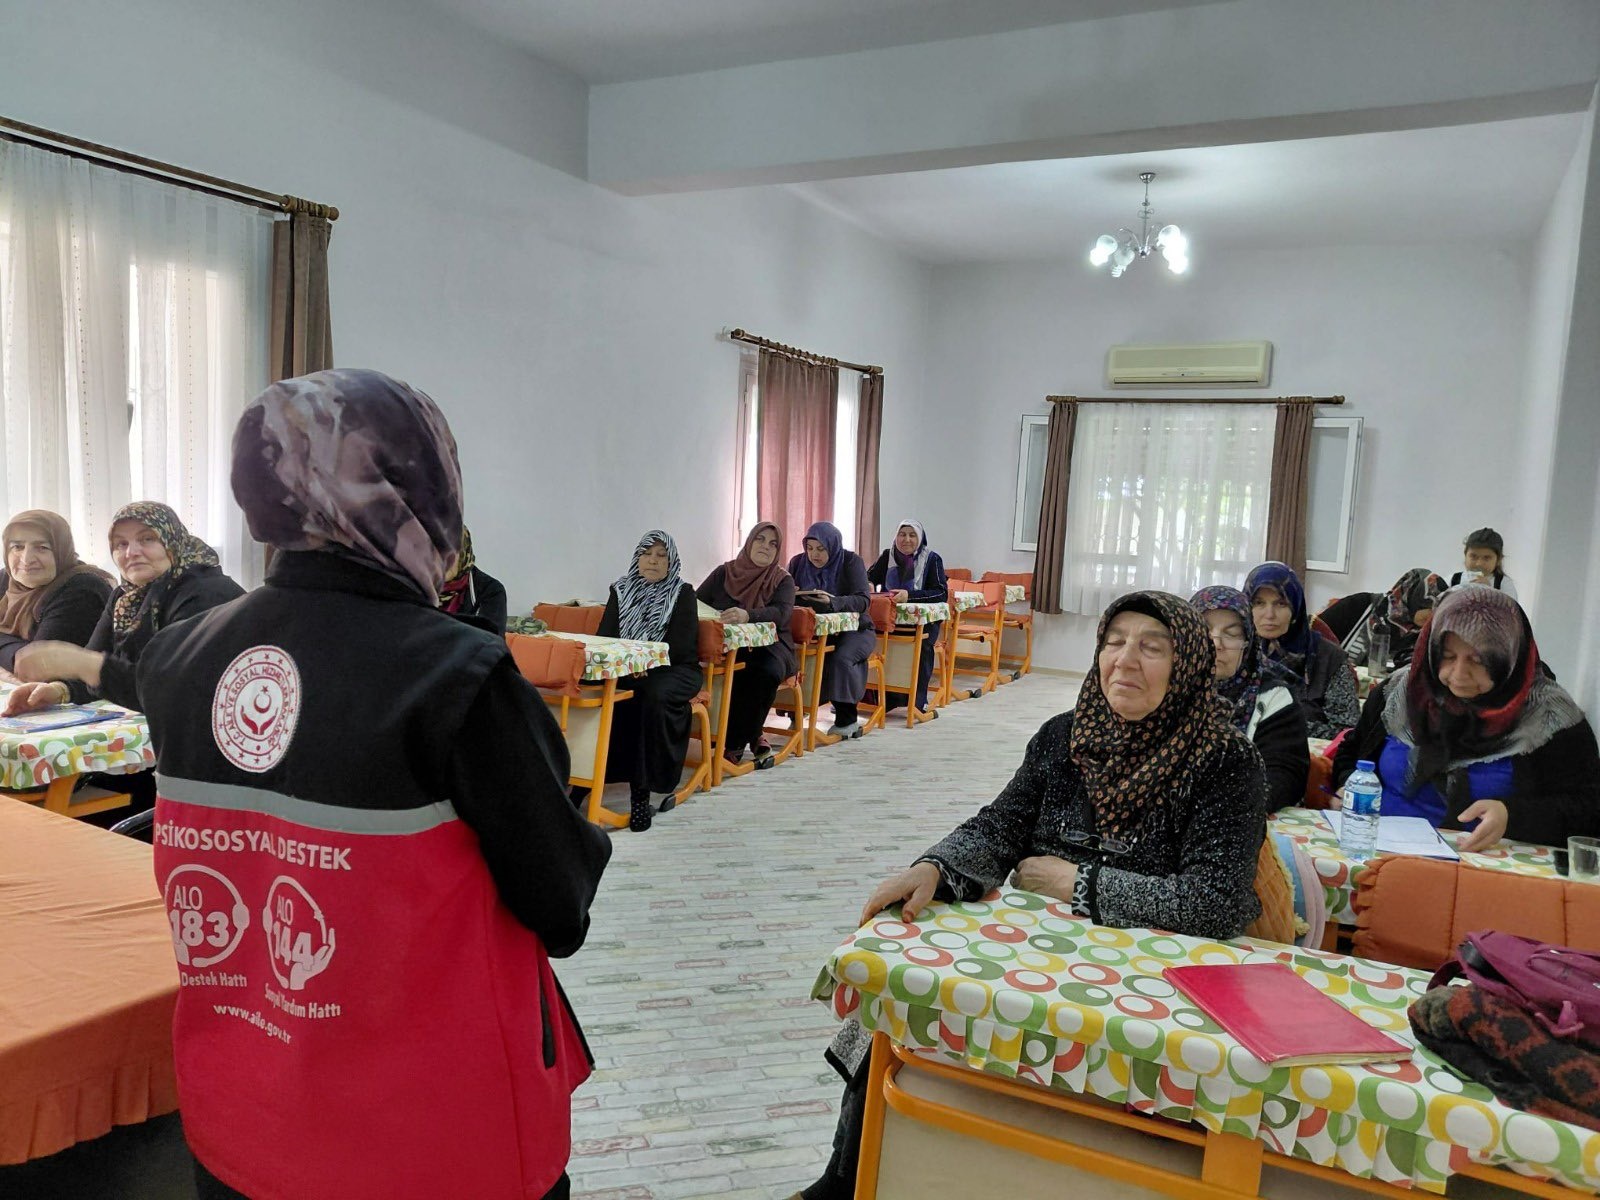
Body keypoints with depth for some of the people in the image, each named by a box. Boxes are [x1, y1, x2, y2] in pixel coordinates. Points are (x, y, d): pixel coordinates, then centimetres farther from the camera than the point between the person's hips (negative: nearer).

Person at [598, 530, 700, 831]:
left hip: (675, 669, -3)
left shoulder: (683, 594, 3)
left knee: (657, 695, -36)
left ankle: (658, 785, -27)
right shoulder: (621, 590, 13)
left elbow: (681, 647, -8)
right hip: (626, 670, 3)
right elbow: (604, 636, 7)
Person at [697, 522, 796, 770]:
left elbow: (782, 612, -14)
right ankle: (752, 737, -14)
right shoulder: (724, 573, 12)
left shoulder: (783, 580, 7)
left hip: (768, 645, 0)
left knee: (768, 672, -34)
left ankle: (734, 744, -18)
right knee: (745, 671, -34)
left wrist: (748, 615, -34)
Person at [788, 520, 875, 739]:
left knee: (841, 659, -33)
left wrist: (832, 602, -35)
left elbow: (862, 600, -16)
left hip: (853, 629, -3)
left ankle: (846, 719, -17)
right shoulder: (798, 562, 4)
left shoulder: (851, 561, -6)